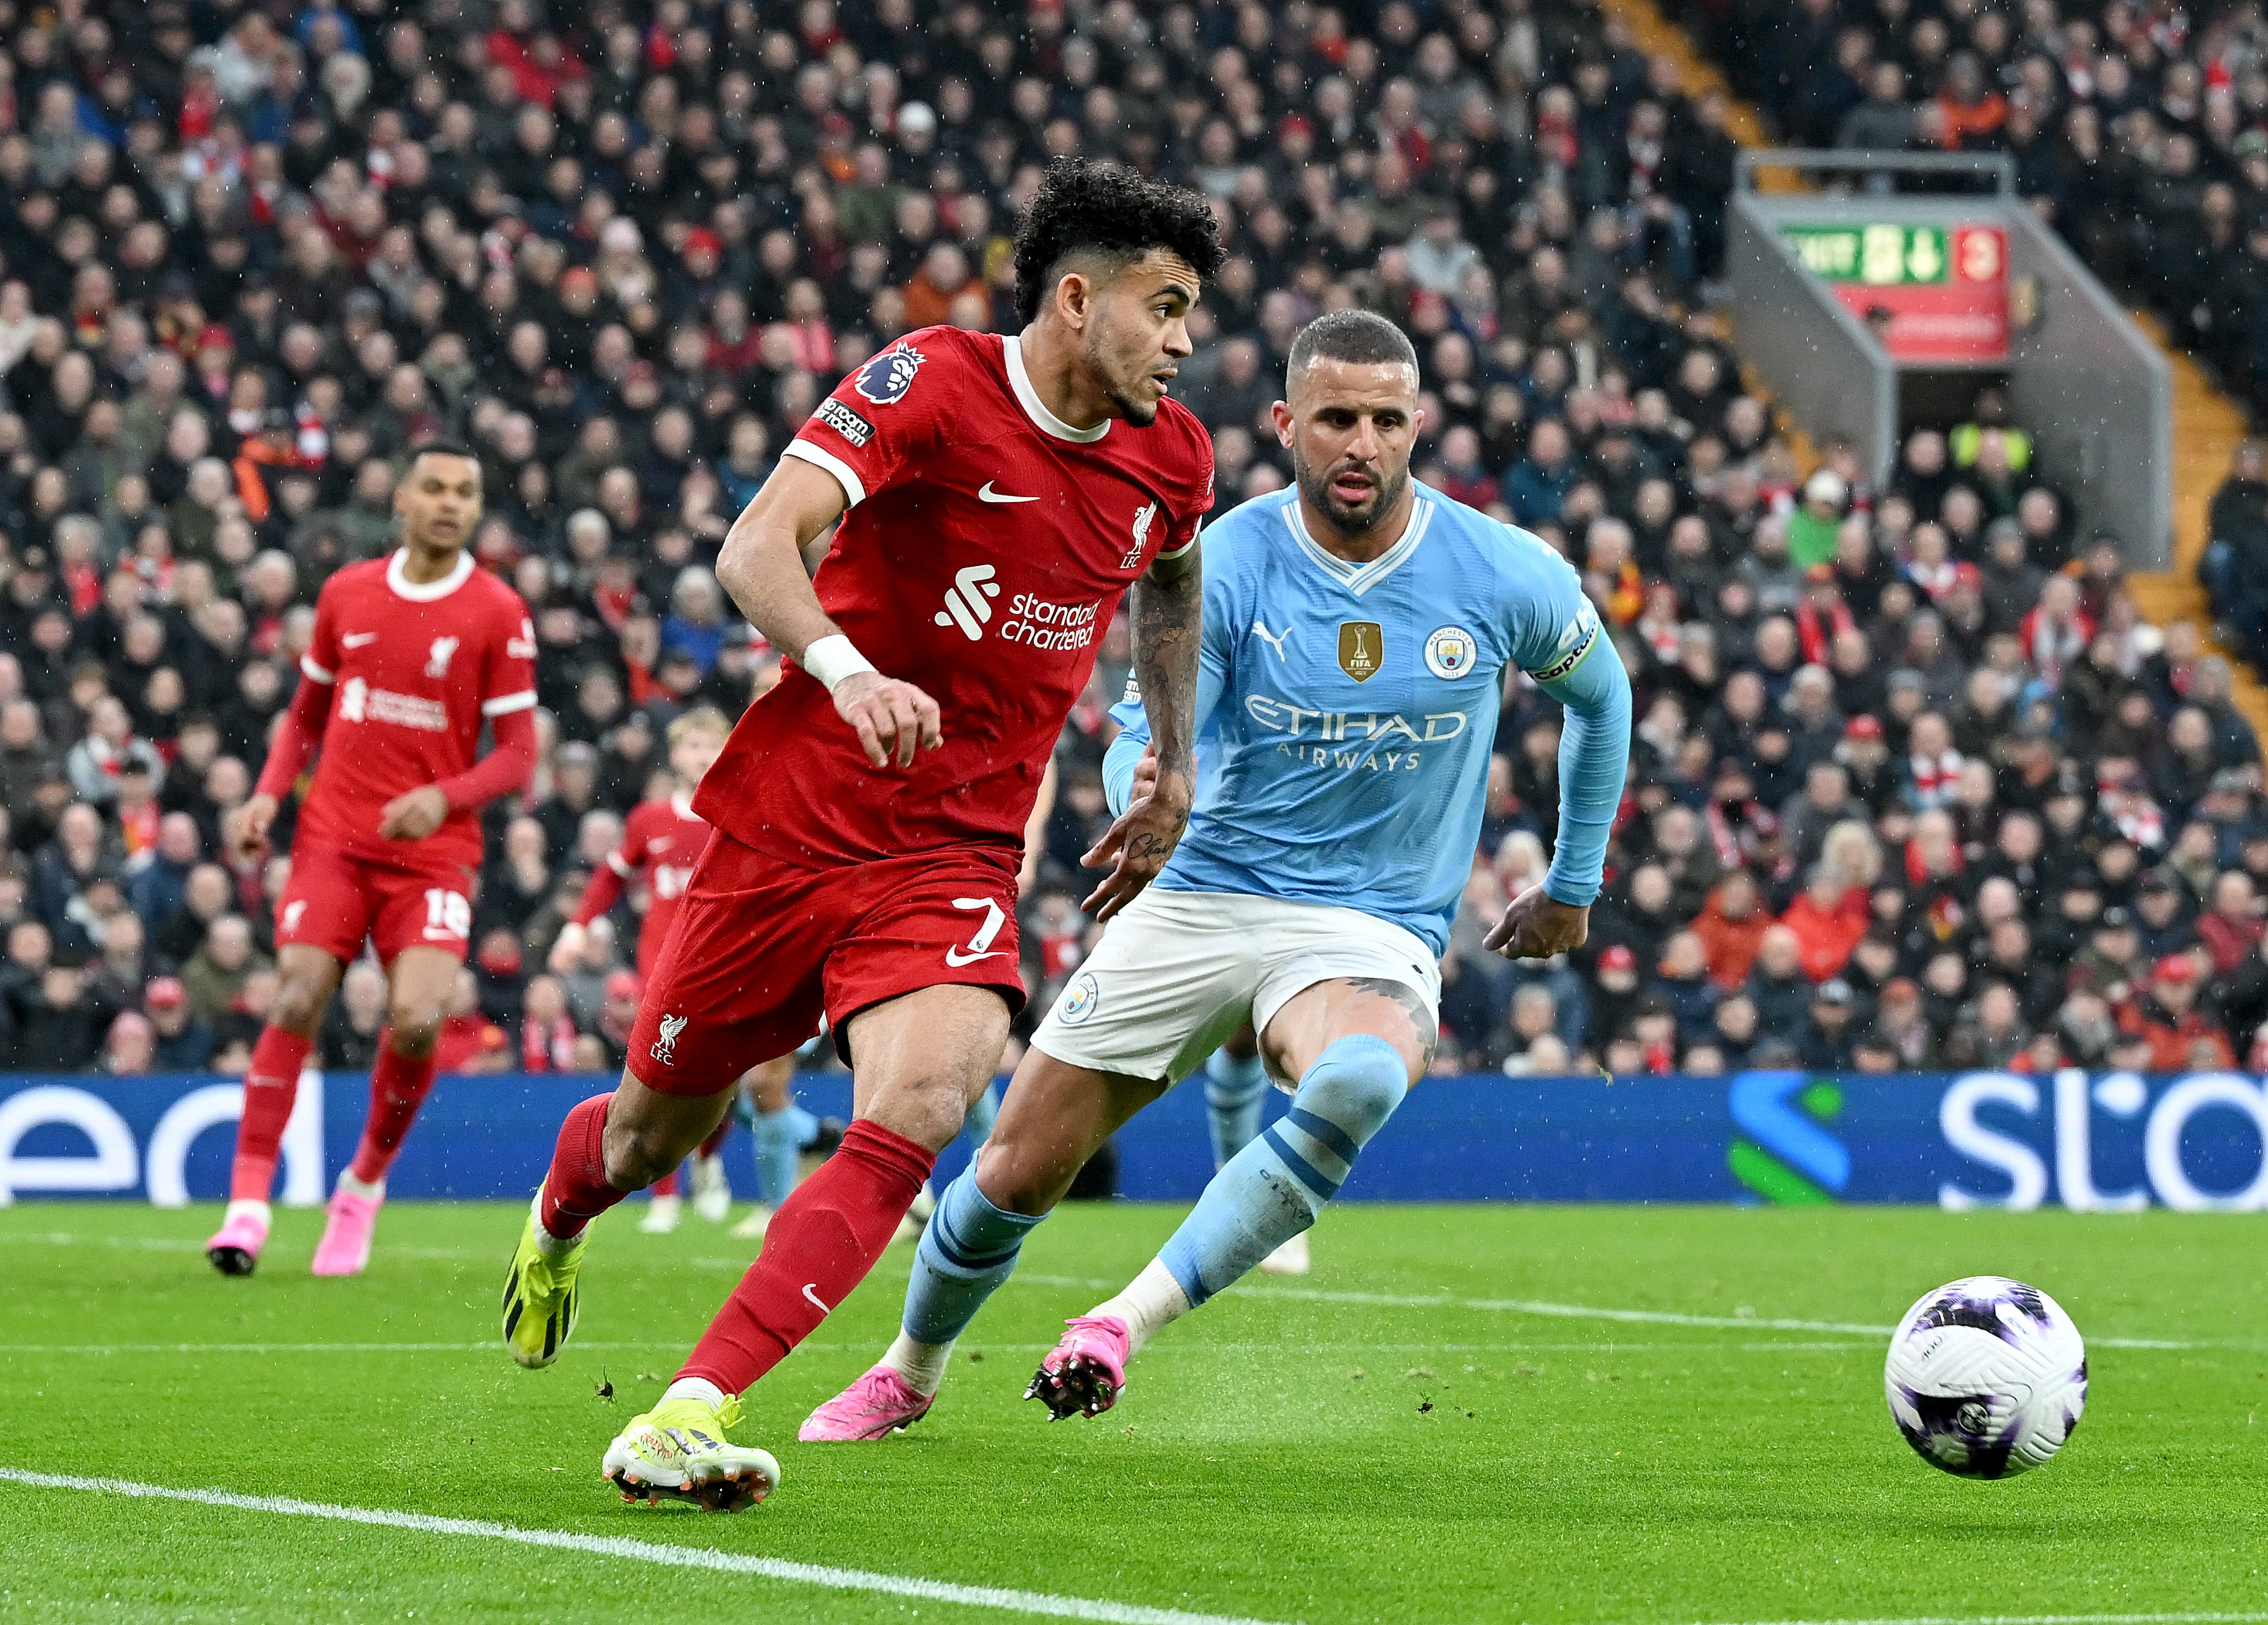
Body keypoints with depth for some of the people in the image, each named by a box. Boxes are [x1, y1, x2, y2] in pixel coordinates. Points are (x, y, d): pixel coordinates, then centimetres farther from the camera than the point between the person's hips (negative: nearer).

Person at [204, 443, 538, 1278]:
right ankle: (248, 1203, -10)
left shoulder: (499, 613, -2)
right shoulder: (346, 593, 8)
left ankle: (364, 1184, 8)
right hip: (333, 839, 2)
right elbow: (307, 713, 20)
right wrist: (268, 793, 4)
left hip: (433, 852, -2)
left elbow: (517, 755, -3)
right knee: (297, 1002, -13)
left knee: (415, 1022, -18)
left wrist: (445, 796, -20)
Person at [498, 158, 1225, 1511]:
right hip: (792, 821, -3)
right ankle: (558, 1227, 52)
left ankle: (690, 1418, -28)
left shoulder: (1171, 456, 4)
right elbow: (756, 549, -25)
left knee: (918, 1109, -26)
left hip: (958, 856, 3)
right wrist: (845, 668, -43)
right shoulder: (931, 383, -14)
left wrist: (1175, 768, 26)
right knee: (657, 1129, 13)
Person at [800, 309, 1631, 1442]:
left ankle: (1125, 1324, -30)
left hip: (1374, 931, -1)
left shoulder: (1505, 577, -6)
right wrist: (1145, 789, -36)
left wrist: (1573, 885, 20)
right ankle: (907, 1374, 32)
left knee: (1360, 1080, -38)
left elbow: (1599, 693, 15)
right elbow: (1137, 755, -10)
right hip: (1201, 900, 1)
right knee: (1017, 1170, 2)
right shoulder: (1221, 566, -8)